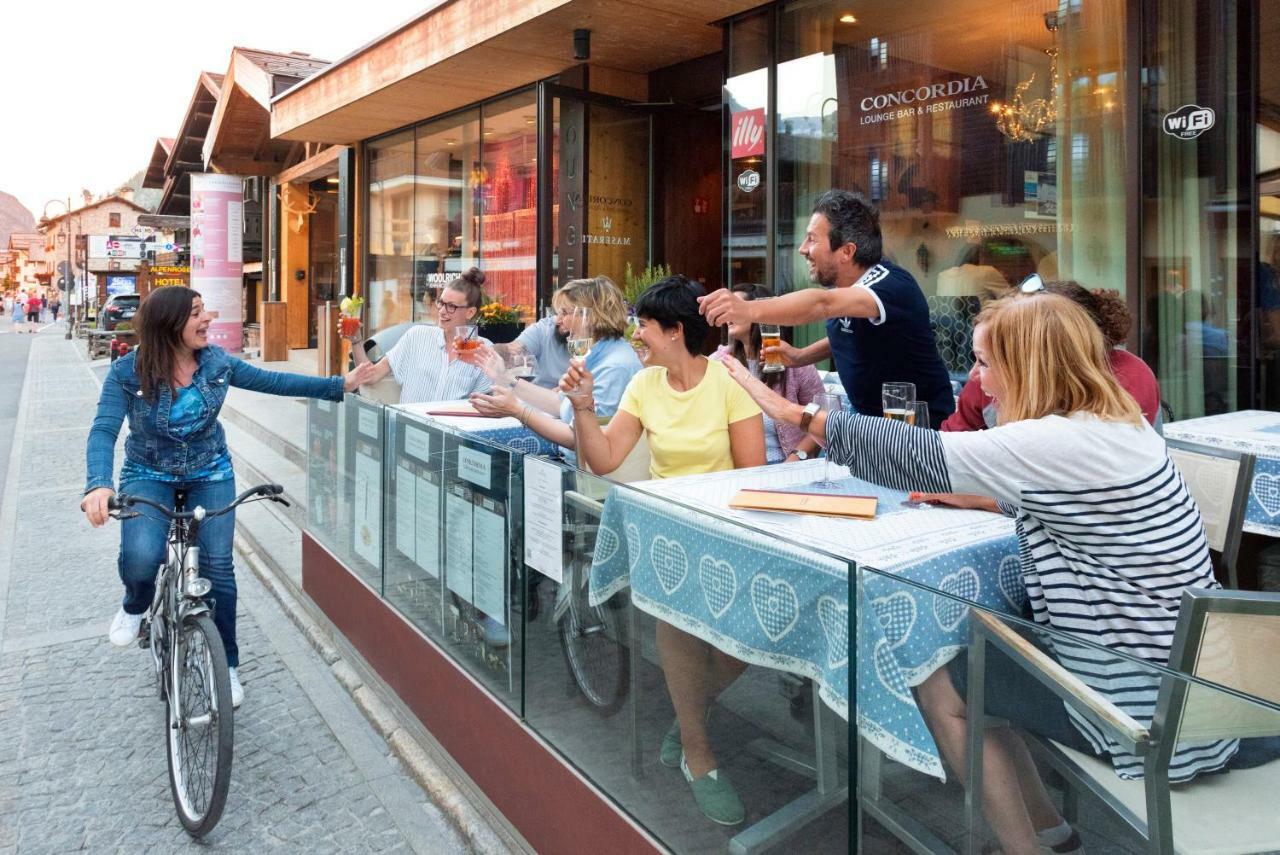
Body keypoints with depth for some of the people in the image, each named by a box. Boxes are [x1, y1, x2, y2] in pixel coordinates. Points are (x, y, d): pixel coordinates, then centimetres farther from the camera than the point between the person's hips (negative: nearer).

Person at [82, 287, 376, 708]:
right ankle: (136, 605, 13)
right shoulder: (128, 372, -19)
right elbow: (103, 431, -25)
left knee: (218, 564, -7)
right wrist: (99, 485, -44)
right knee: (140, 557, -27)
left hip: (210, 474, 2)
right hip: (149, 475, -2)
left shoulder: (216, 362, -11)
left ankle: (226, 665, 11)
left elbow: (272, 381, -3)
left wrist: (340, 385, -7)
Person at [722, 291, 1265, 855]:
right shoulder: (1114, 425, 4)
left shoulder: (1061, 443, -25)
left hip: (1146, 706, -9)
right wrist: (968, 495, 2)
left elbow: (919, 456, -21)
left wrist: (794, 414, -13)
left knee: (938, 686, 2)